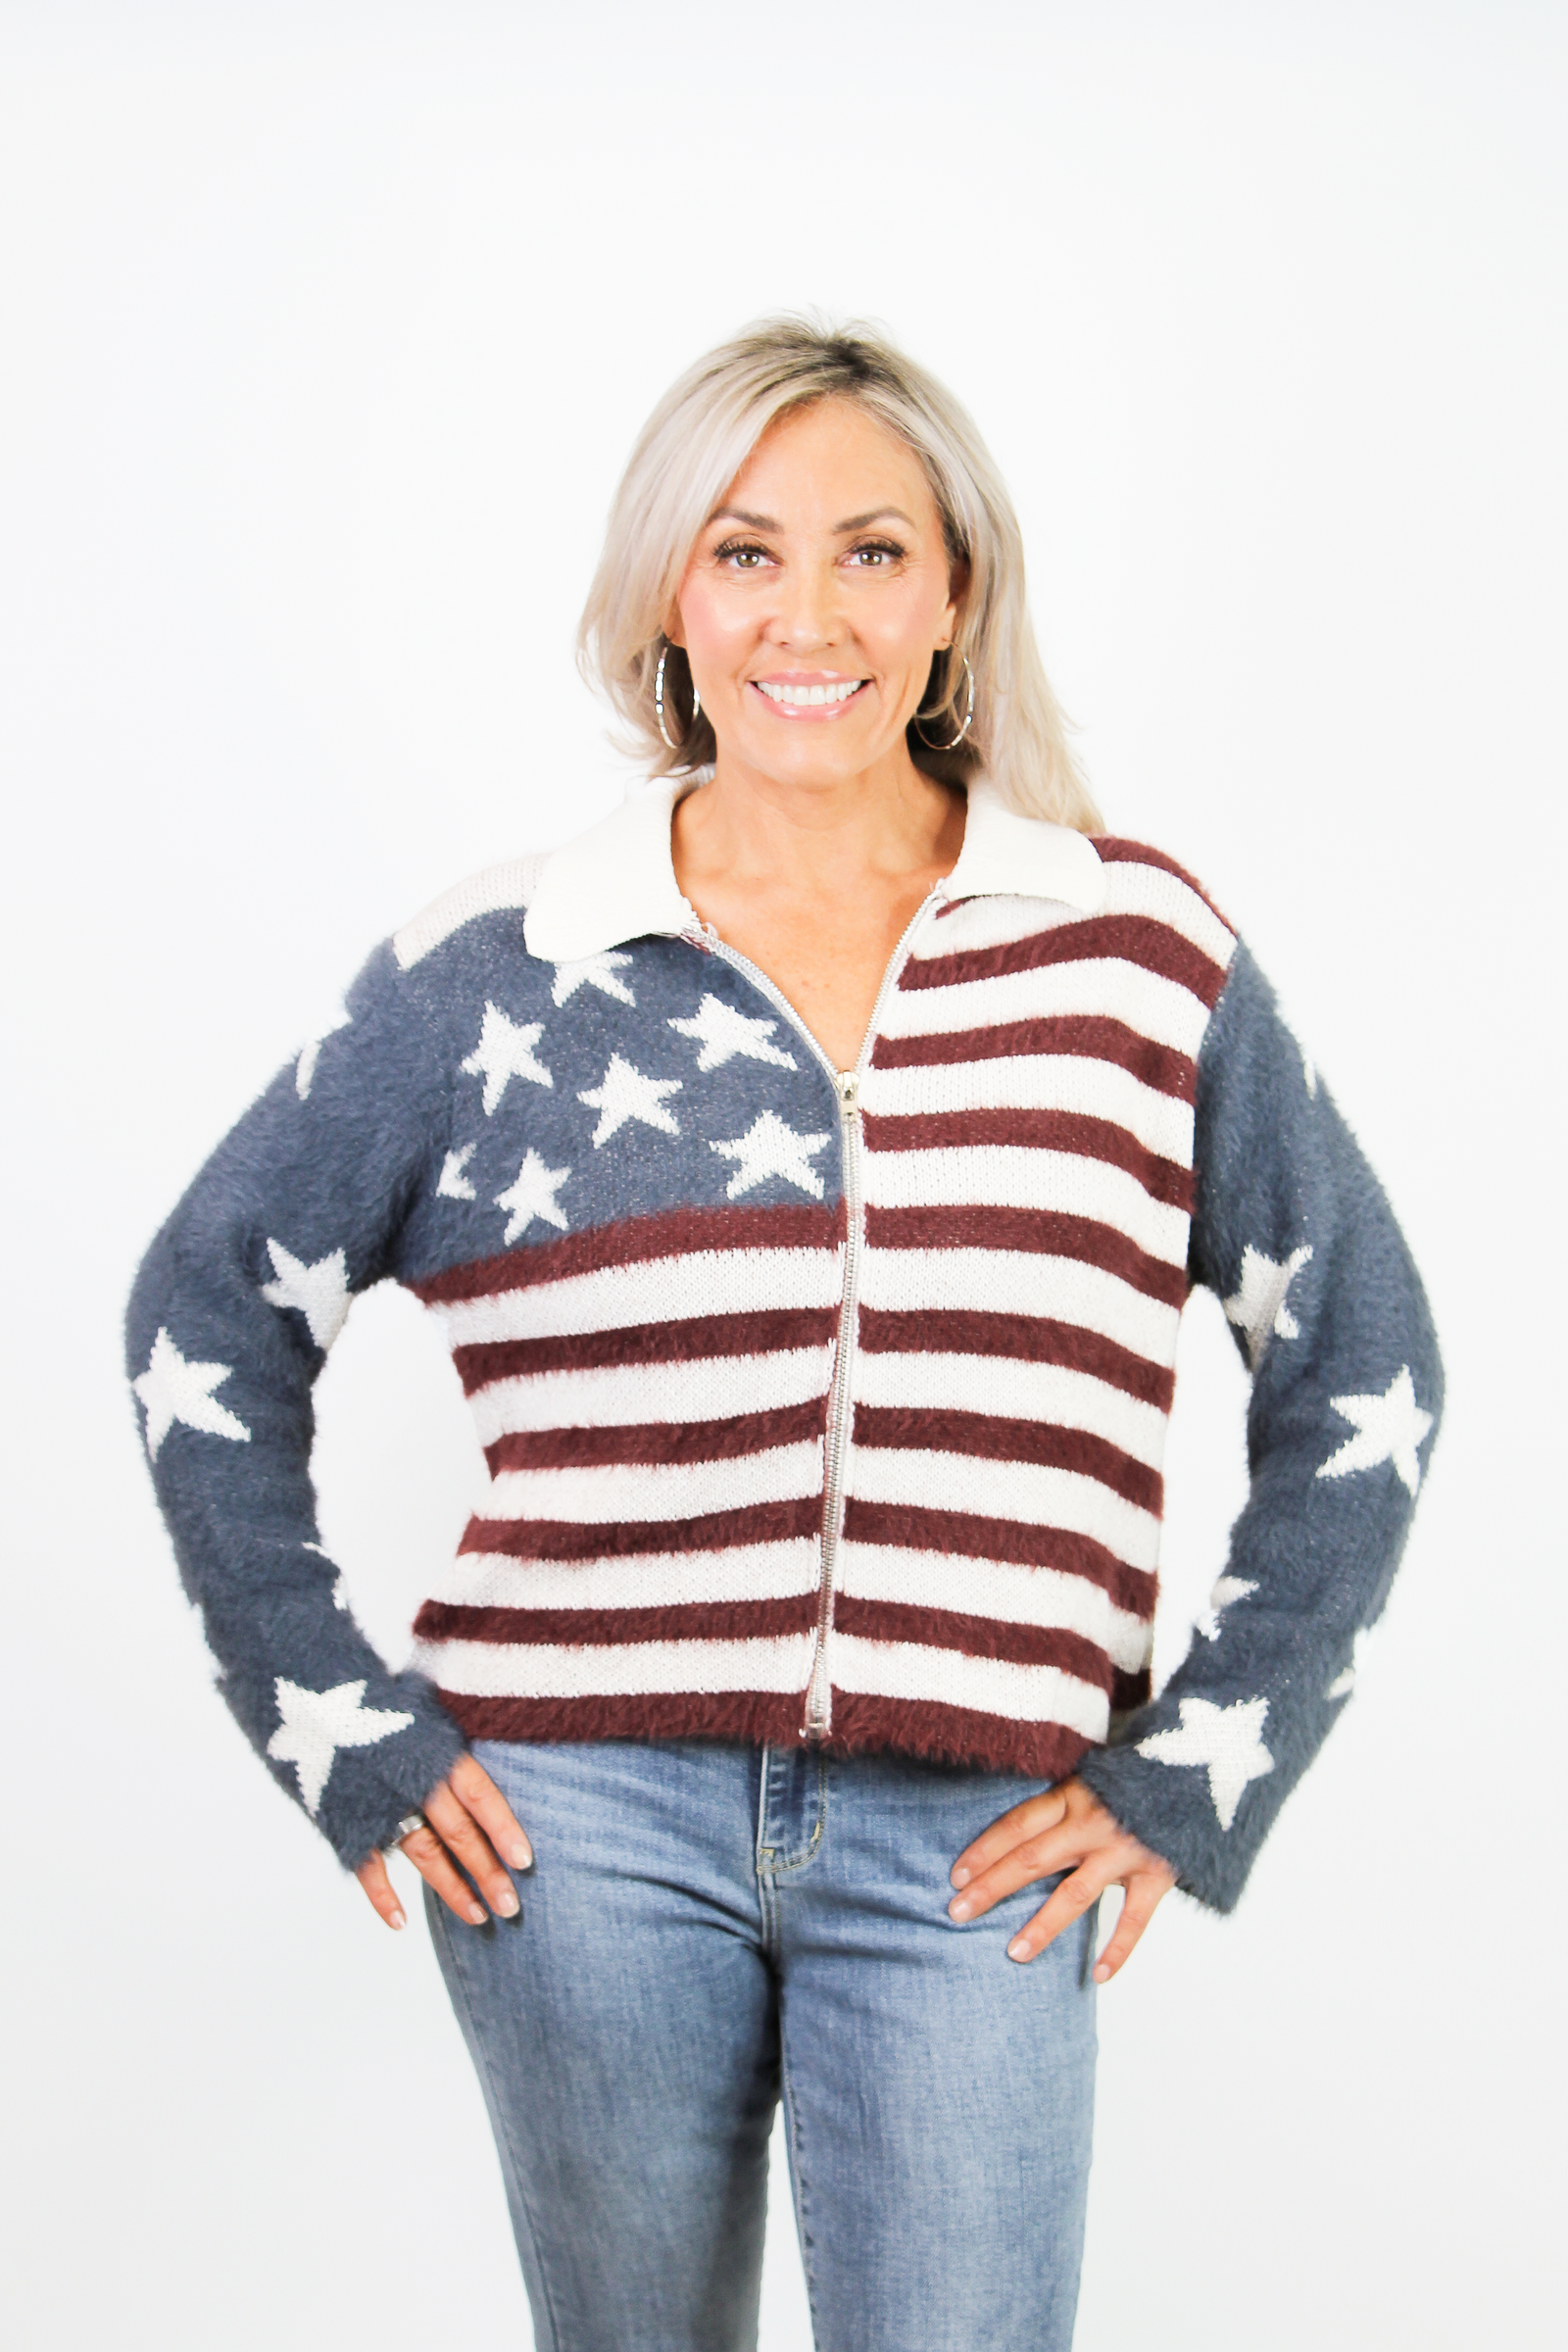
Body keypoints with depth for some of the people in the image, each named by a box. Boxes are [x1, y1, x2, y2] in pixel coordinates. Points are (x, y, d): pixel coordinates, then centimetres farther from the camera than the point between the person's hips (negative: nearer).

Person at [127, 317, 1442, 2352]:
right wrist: (343, 1731, 4)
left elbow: (1362, 1374, 9)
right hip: (582, 1827, 1)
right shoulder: (498, 972, 0)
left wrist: (1196, 1769, 4)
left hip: (974, 1849, 0)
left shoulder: (1141, 953, 2)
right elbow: (208, 1325, 9)